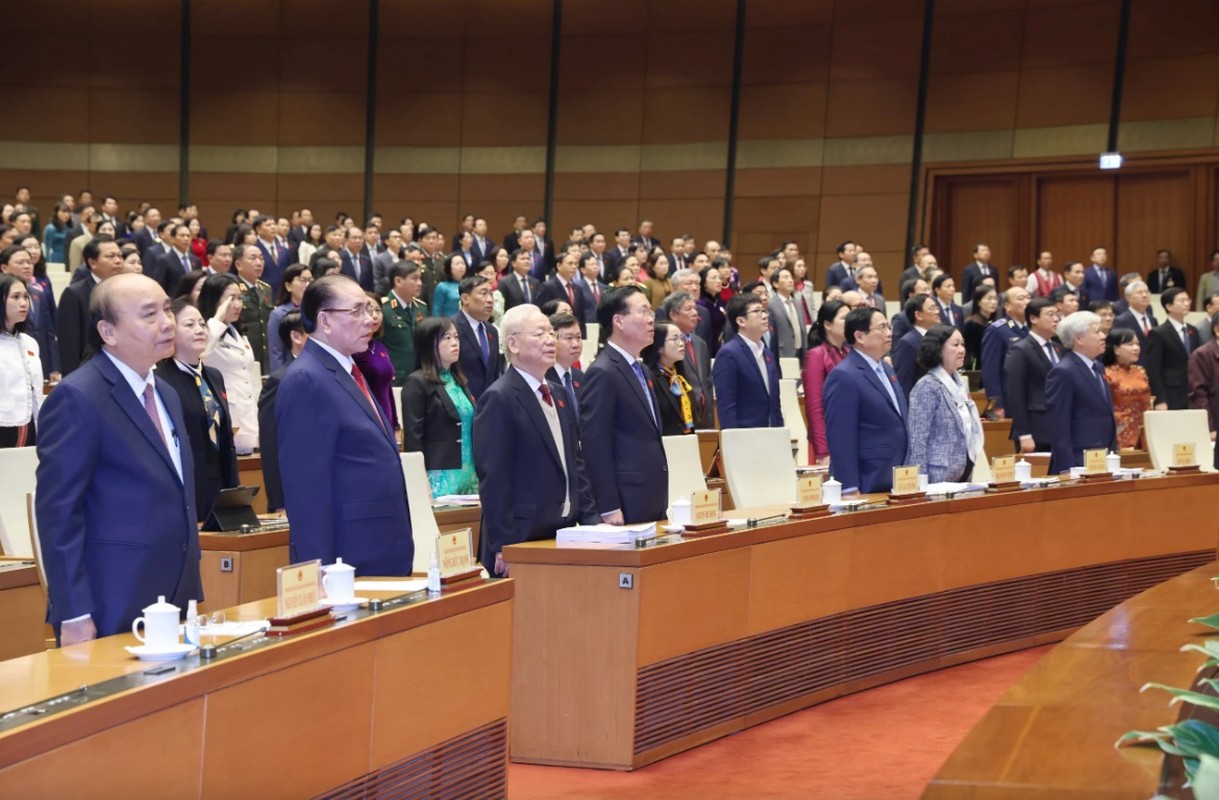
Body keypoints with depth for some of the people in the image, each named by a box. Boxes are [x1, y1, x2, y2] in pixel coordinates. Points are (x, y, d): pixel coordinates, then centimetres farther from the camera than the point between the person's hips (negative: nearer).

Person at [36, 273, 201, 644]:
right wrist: (74, 616, -19)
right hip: (112, 614, -8)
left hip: (176, 600, 8)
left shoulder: (165, 395, 14)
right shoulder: (77, 399, -12)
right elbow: (58, 513, -16)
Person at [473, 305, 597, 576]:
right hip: (522, 544, -7)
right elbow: (493, 479, -15)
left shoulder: (559, 394, 15)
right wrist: (503, 548, -18)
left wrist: (592, 519, 10)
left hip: (564, 536, 7)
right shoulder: (499, 399, -11)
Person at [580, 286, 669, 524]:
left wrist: (659, 500, 19)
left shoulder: (640, 370, 17)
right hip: (626, 504, -9)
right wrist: (609, 509, -19)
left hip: (652, 501, 9)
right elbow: (595, 446, -17)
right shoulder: (603, 373, -12)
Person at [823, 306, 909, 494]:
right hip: (866, 487, -8)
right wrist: (850, 490, -21)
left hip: (896, 483, 8)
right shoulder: (843, 377, -14)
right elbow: (841, 439, -18)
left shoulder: (887, 370, 15)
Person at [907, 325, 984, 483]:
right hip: (940, 478, -8)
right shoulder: (927, 387, -12)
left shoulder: (960, 383, 12)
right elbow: (918, 440, -15)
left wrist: (968, 472, 18)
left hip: (964, 474, 8)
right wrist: (922, 484, -18)